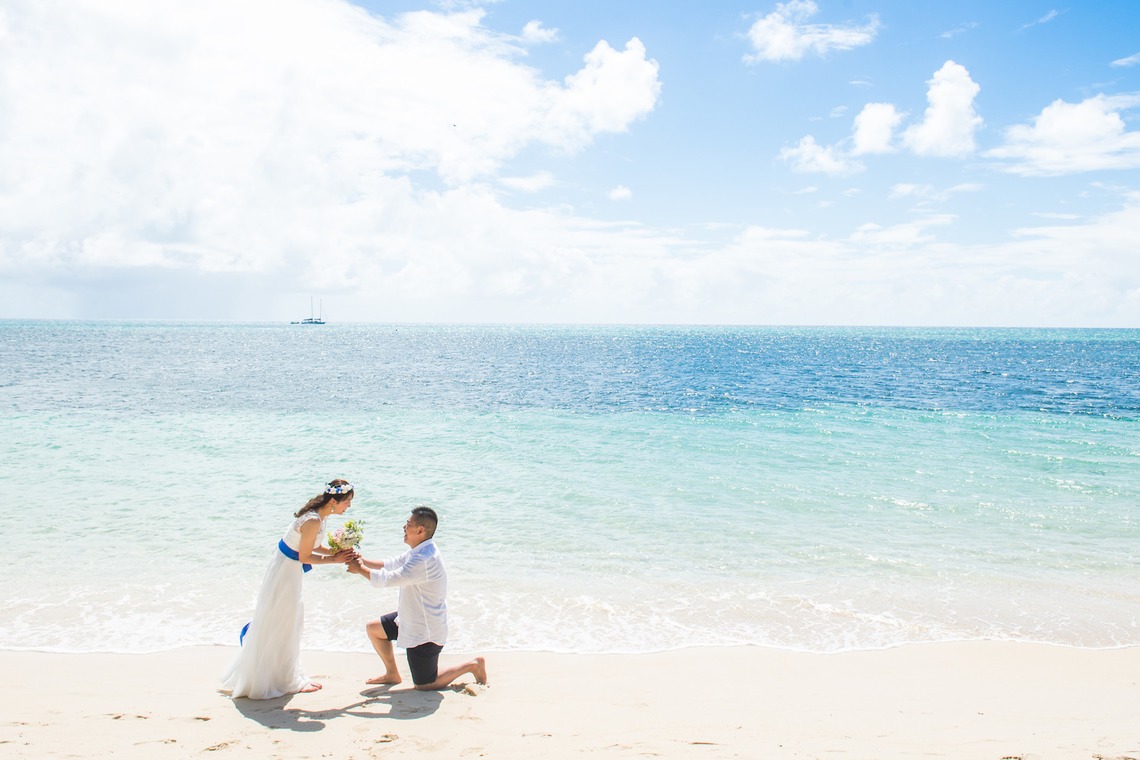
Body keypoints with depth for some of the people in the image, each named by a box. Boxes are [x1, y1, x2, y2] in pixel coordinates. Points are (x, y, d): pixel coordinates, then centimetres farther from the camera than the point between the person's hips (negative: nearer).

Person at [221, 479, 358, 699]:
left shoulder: (318, 514, 0)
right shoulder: (313, 521, -29)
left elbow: (315, 547, 8)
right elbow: (305, 557, -22)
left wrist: (338, 553, -5)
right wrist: (333, 560, -18)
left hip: (289, 568, 10)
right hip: (286, 572, -10)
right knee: (281, 626, 5)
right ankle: (289, 681, 18)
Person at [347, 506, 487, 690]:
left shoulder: (425, 560, -32)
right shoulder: (418, 550, 1)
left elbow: (388, 579, -29)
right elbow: (391, 564, 10)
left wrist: (360, 570, -16)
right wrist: (363, 561, -2)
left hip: (425, 632, -10)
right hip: (413, 619, 10)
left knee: (423, 685, 4)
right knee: (373, 629, 18)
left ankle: (472, 665, 13)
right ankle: (392, 674, 32)